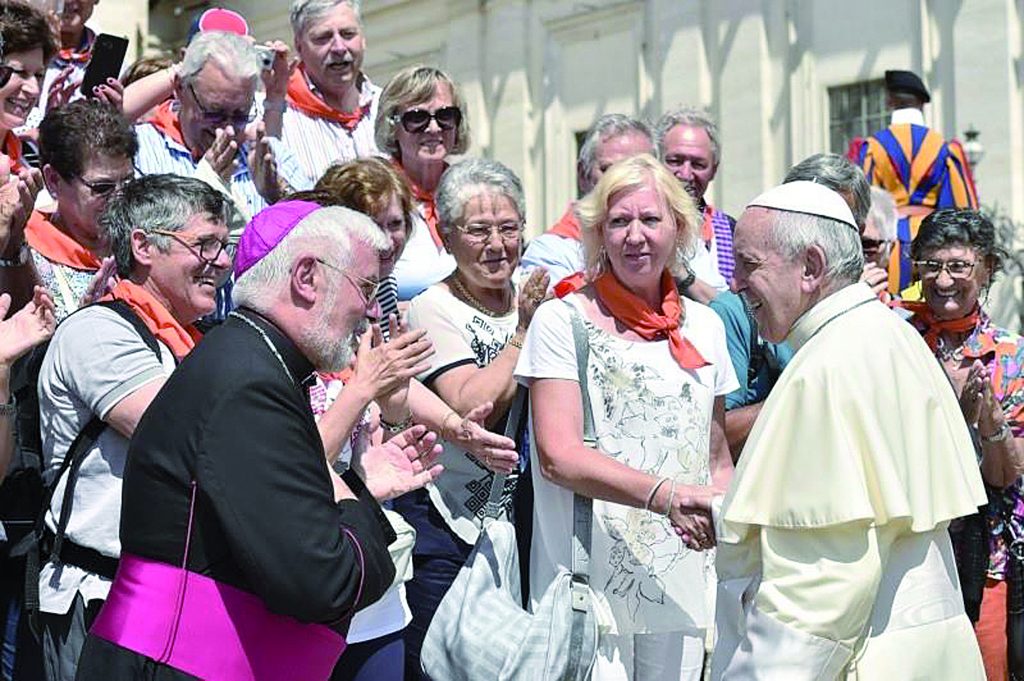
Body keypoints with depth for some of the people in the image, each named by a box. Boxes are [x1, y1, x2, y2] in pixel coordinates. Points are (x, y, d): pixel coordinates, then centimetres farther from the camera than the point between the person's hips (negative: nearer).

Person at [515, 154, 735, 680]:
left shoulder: (704, 327, 11)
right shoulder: (563, 320, -3)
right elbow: (558, 457, -13)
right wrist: (666, 496, -23)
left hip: (684, 586, 4)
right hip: (590, 586, -4)